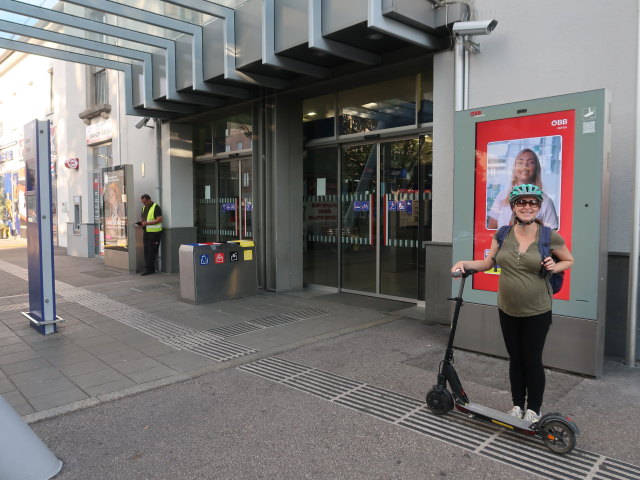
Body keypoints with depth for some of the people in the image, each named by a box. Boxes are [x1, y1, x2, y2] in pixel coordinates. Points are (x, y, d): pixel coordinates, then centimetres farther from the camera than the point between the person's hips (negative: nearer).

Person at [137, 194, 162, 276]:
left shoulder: (156, 207, -10)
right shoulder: (144, 208, 16)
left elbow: (159, 219, -18)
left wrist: (147, 223, -21)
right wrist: (141, 222, 4)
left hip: (154, 232, -8)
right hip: (146, 232, 8)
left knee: (151, 251, -7)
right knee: (146, 251, 7)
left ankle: (148, 269, -4)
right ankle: (151, 269, 14)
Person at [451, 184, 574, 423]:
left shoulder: (550, 237, -10)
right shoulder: (503, 234, -3)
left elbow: (569, 260, 6)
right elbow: (488, 263, 5)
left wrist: (555, 267, -15)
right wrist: (465, 263, -11)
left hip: (537, 312, -3)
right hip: (508, 310, 3)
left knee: (532, 361, 8)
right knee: (515, 359, 15)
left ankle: (533, 409, 28)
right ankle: (517, 404, 32)